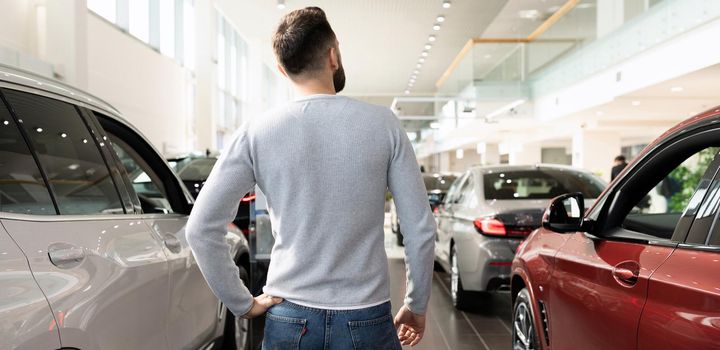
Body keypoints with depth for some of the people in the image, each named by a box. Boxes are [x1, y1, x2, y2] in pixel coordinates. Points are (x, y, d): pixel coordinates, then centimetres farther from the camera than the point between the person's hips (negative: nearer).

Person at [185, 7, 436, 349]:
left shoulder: (256, 133, -6)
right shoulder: (383, 124, -7)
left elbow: (201, 228, -7)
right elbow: (420, 229, -6)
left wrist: (243, 304, 2)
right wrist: (416, 307, 6)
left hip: (289, 319, 1)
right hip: (367, 320, 0)